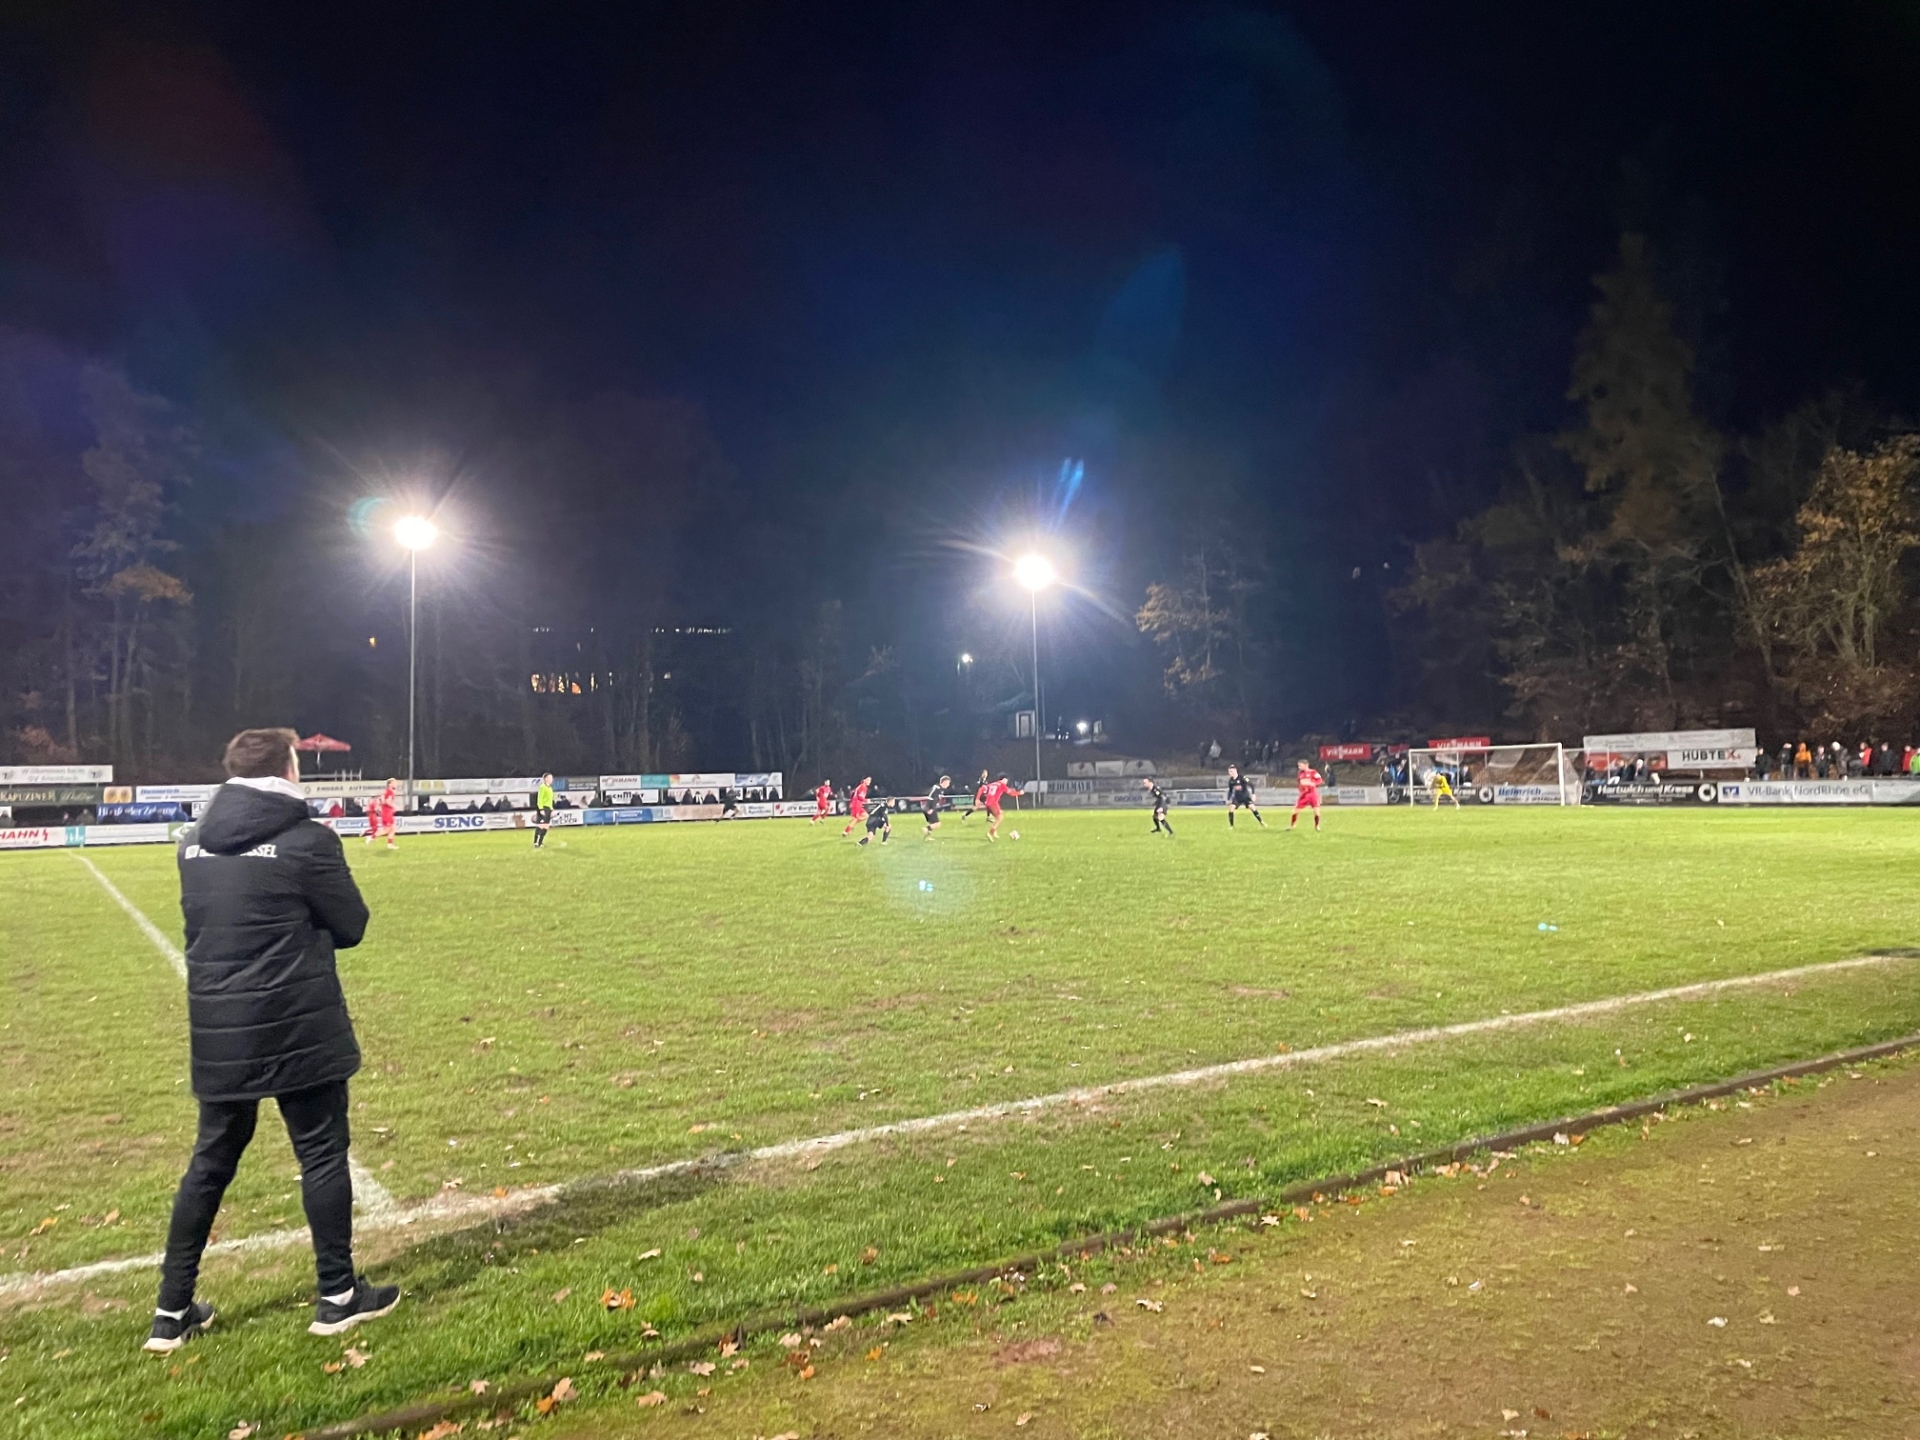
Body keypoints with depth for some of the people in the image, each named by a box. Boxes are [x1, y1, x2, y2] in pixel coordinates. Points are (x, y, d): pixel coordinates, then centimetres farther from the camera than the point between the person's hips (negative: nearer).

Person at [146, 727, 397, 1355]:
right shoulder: (308, 840, -13)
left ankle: (173, 1312, 24)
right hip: (296, 1029, -6)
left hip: (216, 1031, 6)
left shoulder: (194, 843, 6)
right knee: (322, 1154, 7)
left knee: (210, 1163, 18)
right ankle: (338, 1296, 18)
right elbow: (351, 926, -6)